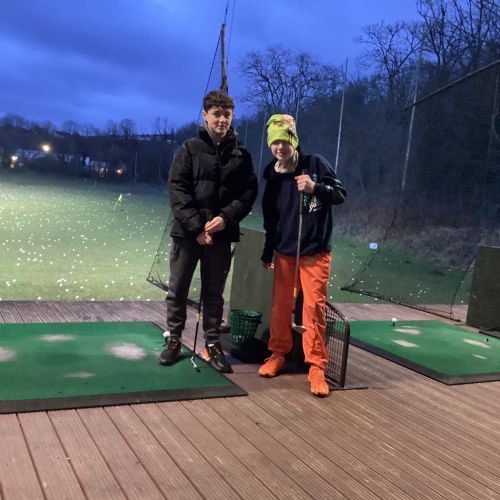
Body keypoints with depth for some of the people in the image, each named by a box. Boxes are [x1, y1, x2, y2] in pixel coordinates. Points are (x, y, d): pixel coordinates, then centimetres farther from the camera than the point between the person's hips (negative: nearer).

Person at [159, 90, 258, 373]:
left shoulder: (241, 155, 6)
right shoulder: (190, 149, 1)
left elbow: (249, 192, 2)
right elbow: (177, 190, -6)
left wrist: (226, 217, -14)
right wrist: (197, 226, -15)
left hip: (221, 235, 1)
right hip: (188, 232, -1)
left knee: (214, 292, 9)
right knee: (178, 289, 6)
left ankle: (213, 344, 20)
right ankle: (174, 341, 20)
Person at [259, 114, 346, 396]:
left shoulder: (315, 164, -5)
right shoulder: (272, 176, 6)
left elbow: (341, 194, -5)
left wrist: (315, 187, -24)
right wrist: (267, 252, 17)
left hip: (315, 252, -4)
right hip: (284, 253, 4)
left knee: (314, 308, -5)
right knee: (280, 306, 8)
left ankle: (317, 367, 2)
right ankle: (278, 355, 25)